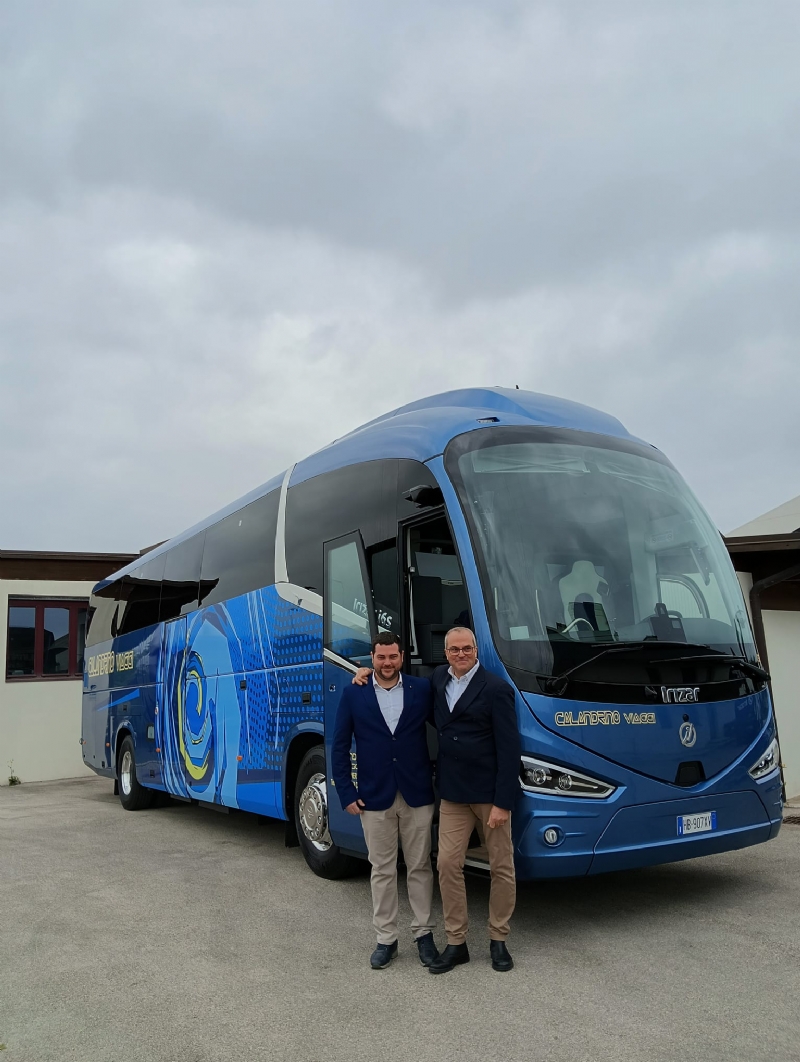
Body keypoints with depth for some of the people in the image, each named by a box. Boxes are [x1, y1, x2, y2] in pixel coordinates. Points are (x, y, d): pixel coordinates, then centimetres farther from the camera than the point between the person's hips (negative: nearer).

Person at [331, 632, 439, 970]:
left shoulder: (422, 689, -2)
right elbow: (339, 747, 0)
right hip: (374, 799, 0)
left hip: (417, 796, 0)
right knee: (382, 871, 11)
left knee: (419, 867, 11)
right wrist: (346, 794, -4)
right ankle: (386, 939, 24)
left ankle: (424, 933, 26)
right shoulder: (353, 694, -3)